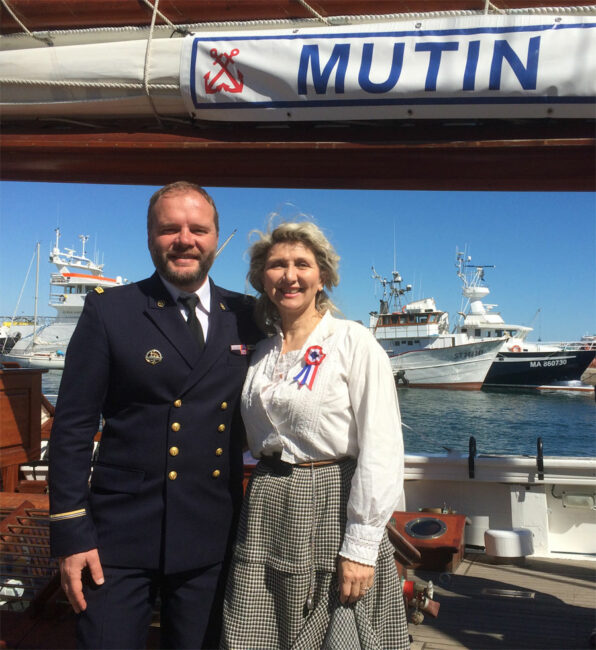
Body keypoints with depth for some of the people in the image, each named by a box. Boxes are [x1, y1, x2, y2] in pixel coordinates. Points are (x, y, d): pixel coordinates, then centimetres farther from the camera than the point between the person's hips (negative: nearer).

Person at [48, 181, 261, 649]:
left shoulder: (246, 316, 3)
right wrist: (71, 533, -8)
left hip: (211, 538, 3)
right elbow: (73, 426, -5)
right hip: (122, 535, -2)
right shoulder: (108, 311, -4)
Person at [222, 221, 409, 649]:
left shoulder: (354, 342, -7)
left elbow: (381, 449, -13)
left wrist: (361, 546, -16)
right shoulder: (262, 352, 10)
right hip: (268, 513, 5)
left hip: (333, 503, -5)